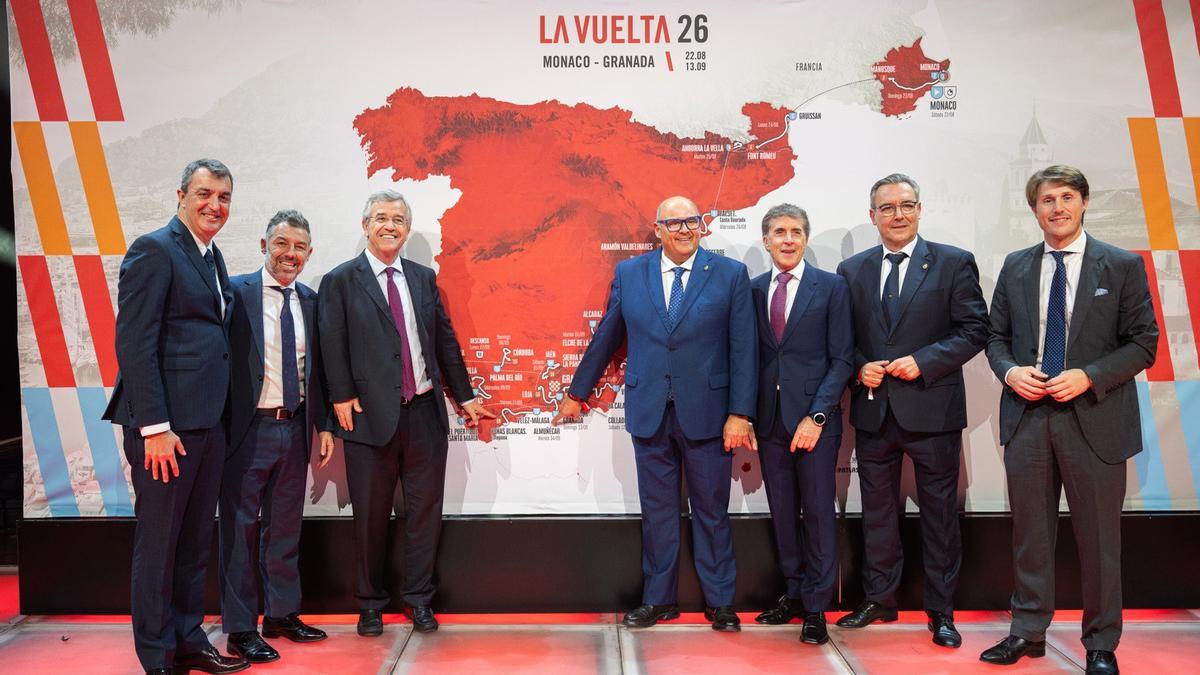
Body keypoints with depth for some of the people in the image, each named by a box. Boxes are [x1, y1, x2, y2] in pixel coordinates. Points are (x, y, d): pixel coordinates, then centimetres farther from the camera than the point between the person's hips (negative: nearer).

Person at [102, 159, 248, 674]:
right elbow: (134, 344, -16)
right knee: (158, 544, 3)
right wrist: (155, 427, -20)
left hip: (207, 423, 9)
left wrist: (218, 417, 11)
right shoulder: (154, 249, -10)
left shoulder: (212, 257, 16)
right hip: (165, 426, -8)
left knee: (195, 542, 16)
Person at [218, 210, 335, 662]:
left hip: (294, 429, 6)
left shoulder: (310, 301, 9)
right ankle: (240, 629, 16)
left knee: (286, 527, 16)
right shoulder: (235, 293, -8)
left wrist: (324, 425, 9)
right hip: (248, 430, -5)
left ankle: (281, 615, 30)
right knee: (241, 529, 4)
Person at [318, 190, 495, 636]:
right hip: (371, 415, -3)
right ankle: (371, 603, 24)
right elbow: (333, 344, -4)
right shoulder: (341, 281, 0)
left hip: (425, 412, 4)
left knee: (425, 510, 9)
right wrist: (343, 398, -11)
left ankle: (418, 599, 23)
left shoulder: (424, 278, 12)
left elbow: (446, 340, 13)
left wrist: (464, 397, 13)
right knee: (370, 514, 7)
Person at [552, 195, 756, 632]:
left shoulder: (730, 274, -1)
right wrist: (577, 392, 18)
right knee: (657, 511, 11)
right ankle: (659, 600, 25)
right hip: (649, 412, 2)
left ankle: (719, 601, 22)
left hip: (706, 412, -2)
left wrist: (739, 414, -9)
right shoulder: (629, 274, 5)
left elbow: (743, 349, -3)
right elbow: (606, 338, 14)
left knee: (711, 511, 8)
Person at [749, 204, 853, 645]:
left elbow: (841, 359, -4)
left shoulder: (832, 287, 0)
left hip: (815, 418, -3)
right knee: (782, 512, 10)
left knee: (817, 511, 1)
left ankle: (816, 607, 12)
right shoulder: (753, 290, 9)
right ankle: (794, 593, 24)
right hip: (769, 418, 3)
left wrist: (816, 416, -12)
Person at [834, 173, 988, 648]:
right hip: (873, 410, 3)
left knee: (939, 512, 7)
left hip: (931, 409, -3)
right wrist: (859, 367, -8)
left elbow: (975, 329, -5)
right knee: (877, 512, 13)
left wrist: (924, 362, -16)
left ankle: (941, 612, 20)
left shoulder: (954, 263, -1)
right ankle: (879, 600, 28)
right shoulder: (852, 270, 8)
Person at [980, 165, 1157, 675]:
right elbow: (997, 336, 13)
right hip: (1027, 416, 3)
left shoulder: (1122, 266, -1)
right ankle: (1028, 632, 24)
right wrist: (1009, 371, -7)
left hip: (1093, 419, -3)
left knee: (1098, 537, 6)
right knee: (1029, 532, 11)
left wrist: (1089, 377, -16)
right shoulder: (1015, 267, 9)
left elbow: (1143, 343, -2)